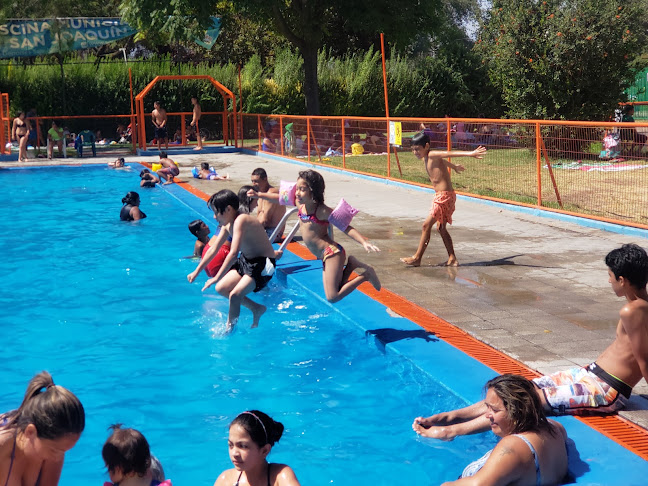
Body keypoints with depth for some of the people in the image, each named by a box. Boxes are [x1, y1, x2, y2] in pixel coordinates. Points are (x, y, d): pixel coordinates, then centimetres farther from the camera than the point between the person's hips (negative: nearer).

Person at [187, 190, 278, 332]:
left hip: (263, 264, -10)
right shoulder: (227, 224, 2)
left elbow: (234, 253, -35)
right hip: (246, 261, 10)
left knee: (235, 295, -21)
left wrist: (217, 278, -34)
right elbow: (213, 249, 12)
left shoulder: (240, 221, -27)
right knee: (221, 288, 7)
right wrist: (197, 271, 12)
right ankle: (257, 309, 20)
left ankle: (229, 330, -2)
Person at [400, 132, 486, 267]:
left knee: (426, 225, -5)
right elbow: (442, 161, 32)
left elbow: (451, 153, -28)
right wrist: (454, 167, 52)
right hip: (440, 196, 10)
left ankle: (417, 258, 2)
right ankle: (452, 259, 16)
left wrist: (471, 154, -40)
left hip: (444, 196, -10)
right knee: (441, 228, 14)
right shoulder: (426, 158, 13)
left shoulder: (432, 155, -14)